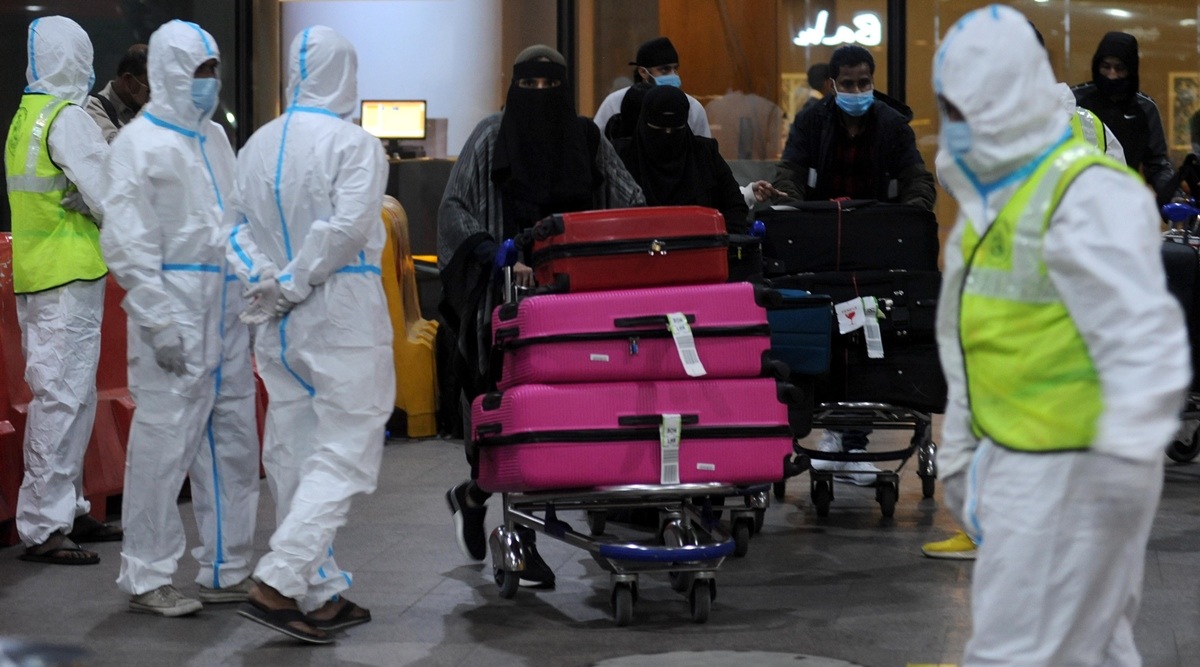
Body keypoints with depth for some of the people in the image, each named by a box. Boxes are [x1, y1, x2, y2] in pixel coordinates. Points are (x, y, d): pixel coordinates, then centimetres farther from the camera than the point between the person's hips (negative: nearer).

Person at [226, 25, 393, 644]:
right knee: (343, 453, -4)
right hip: (342, 316, -7)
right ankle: (278, 582, -16)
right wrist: (294, 285, -13)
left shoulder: (257, 145, 8)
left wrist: (265, 278, -4)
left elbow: (239, 224, 6)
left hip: (279, 325, 7)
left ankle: (321, 594, 18)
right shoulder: (354, 145, -11)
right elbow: (348, 228, -21)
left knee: (293, 453, 12)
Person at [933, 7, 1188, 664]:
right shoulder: (989, 199, 12)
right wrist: (959, 449, 25)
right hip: (1019, 462, 10)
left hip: (1075, 474, -10)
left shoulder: (1088, 198, -20)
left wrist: (1128, 448, -42)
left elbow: (1144, 335, -30)